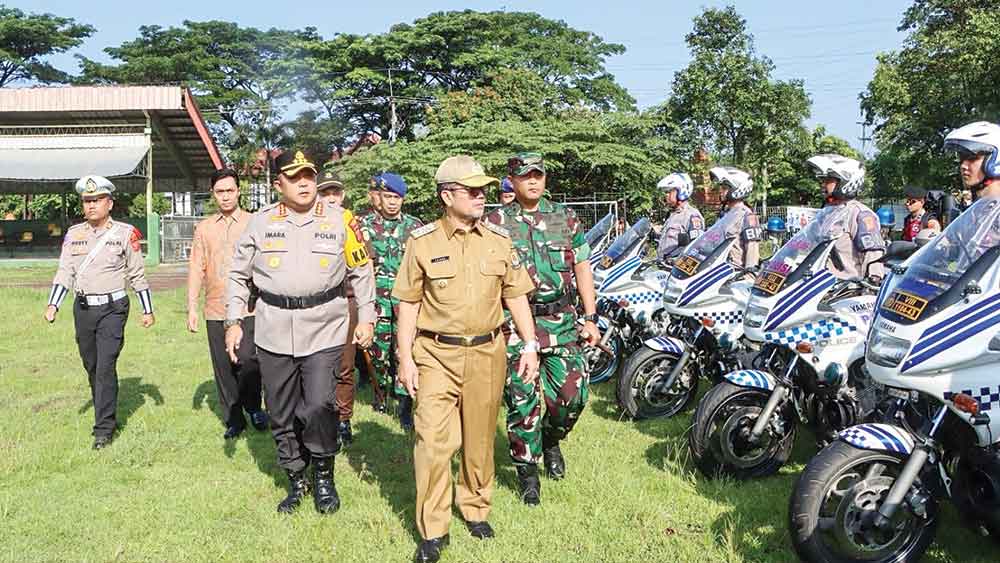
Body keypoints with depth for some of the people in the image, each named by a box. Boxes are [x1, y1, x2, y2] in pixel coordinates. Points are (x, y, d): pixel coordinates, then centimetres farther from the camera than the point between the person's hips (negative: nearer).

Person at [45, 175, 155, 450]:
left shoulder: (125, 233, -4)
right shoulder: (73, 234, 6)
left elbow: (137, 275, 1)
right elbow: (64, 272, 5)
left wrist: (148, 310, 2)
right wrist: (52, 305, -8)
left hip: (112, 308, -4)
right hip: (82, 308, 4)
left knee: (106, 367, -10)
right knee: (91, 367, 14)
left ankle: (104, 429, -2)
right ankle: (106, 414, 34)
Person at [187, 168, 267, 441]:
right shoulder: (204, 228, 12)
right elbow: (196, 267, 12)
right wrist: (192, 306, 6)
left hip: (247, 308, -3)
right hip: (215, 310, 4)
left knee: (248, 360, -13)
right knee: (223, 367, 7)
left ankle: (254, 408, 13)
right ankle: (233, 421, 20)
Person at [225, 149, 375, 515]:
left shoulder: (340, 221, 2)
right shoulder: (260, 222, 5)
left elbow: (361, 272, 7)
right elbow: (239, 275, 11)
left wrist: (366, 318, 3)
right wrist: (233, 321, 5)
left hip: (324, 330, -2)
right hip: (273, 332, 3)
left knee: (319, 407, -11)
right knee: (281, 414, 10)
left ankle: (324, 475, 14)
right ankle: (296, 480, 29)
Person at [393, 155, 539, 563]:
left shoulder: (499, 239, 5)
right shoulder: (422, 242, -2)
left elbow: (516, 295, 10)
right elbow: (409, 303, 1)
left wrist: (530, 345, 4)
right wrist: (405, 358, -3)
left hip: (487, 353, 3)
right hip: (436, 355, -2)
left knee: (480, 439, 12)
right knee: (433, 440, -6)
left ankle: (476, 509, 33)